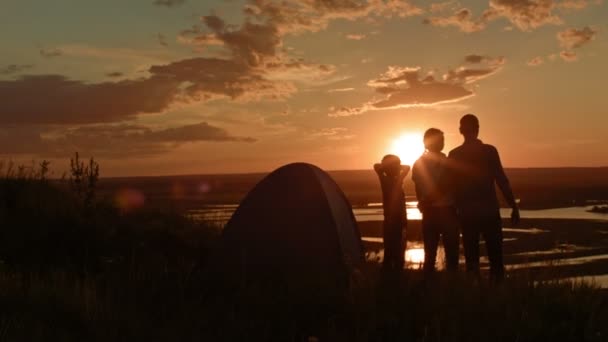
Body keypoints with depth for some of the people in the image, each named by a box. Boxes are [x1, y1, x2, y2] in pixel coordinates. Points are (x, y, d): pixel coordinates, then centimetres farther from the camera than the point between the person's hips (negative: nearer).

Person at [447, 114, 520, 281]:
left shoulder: (454, 155, 2)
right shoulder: (489, 151, -5)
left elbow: (452, 186, 3)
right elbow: (502, 181, -8)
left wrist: (455, 209, 12)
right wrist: (514, 206, -3)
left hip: (467, 212, 2)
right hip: (489, 210, -2)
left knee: (471, 257, 7)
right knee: (495, 256, 2)